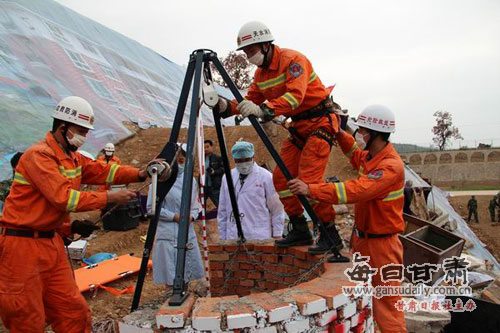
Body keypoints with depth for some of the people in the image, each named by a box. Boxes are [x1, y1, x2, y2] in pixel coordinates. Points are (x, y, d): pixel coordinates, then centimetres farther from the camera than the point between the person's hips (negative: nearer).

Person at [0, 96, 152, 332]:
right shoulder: (38, 156, -18)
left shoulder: (72, 157, 12)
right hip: (22, 244, -8)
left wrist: (140, 175, -5)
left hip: (51, 241, 9)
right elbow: (64, 197, -25)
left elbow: (101, 171, 8)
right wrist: (110, 198, -21)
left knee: (74, 312, 8)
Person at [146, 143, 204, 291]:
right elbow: (152, 208, -7)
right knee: (170, 279, -2)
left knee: (188, 273, 11)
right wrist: (174, 216, -13)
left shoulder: (191, 180, 10)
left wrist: (192, 215, -4)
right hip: (168, 234, -5)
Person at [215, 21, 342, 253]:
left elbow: (295, 95, -34)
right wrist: (227, 107, -13)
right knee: (281, 178, 3)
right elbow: (250, 100, 6)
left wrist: (263, 110, -48)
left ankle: (330, 234, -2)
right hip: (299, 126, 9)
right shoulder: (261, 72, 7)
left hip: (321, 122, -9)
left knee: (308, 180, -17)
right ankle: (300, 230, 14)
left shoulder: (293, 60, -20)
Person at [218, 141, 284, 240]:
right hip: (233, 239, 4)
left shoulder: (266, 177, -2)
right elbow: (222, 211, 16)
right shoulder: (227, 178, 11)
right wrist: (223, 238, 15)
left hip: (259, 238, -3)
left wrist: (277, 235, -1)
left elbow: (277, 210, 0)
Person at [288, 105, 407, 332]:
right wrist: (340, 134, 15)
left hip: (381, 244, -9)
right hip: (362, 238, 9)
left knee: (387, 307, -1)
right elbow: (356, 156, 31)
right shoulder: (369, 156, 5)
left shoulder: (391, 166, -24)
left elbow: (356, 190, -36)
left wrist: (311, 190, -40)